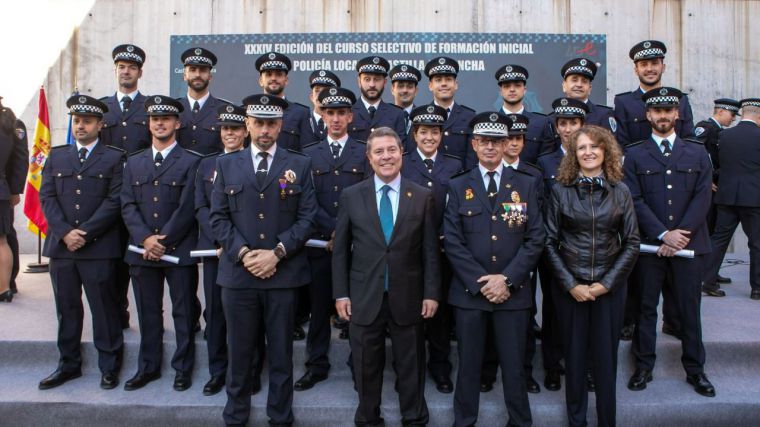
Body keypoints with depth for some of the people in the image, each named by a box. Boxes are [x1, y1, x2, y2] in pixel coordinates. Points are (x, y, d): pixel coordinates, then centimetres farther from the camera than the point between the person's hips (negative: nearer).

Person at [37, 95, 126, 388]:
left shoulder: (114, 158, 2)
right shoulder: (56, 156, 14)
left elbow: (114, 201, -6)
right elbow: (47, 197, 6)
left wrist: (84, 233, -13)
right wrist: (65, 232, -9)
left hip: (99, 248, -4)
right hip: (61, 246, 4)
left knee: (105, 309, 2)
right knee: (67, 309, 12)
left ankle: (109, 367, 13)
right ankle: (69, 365, 25)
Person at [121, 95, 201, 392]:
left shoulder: (191, 162, 0)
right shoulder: (134, 163, 13)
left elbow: (187, 208, -8)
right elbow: (128, 206, 5)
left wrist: (163, 241, -13)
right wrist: (145, 239, -10)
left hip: (179, 251, -3)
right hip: (142, 252, 4)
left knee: (184, 312, 5)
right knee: (148, 312, 12)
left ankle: (183, 368, 18)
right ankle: (148, 367, 26)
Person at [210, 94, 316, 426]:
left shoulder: (300, 165, 5)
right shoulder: (226, 164, 10)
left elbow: (307, 217, -1)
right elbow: (218, 217, 4)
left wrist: (277, 253, -12)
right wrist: (243, 253, -9)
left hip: (283, 272, -1)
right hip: (237, 272, 1)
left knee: (281, 352, 9)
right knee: (239, 351, 10)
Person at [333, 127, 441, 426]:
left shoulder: (423, 197, 0)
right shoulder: (351, 196, 1)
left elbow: (430, 250, 1)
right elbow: (340, 249, 3)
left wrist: (431, 293, -3)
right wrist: (340, 293, -1)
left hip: (408, 298, 0)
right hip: (364, 297, 0)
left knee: (410, 365, 13)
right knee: (366, 366, 14)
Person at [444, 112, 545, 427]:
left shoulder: (526, 185, 6)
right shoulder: (458, 187, 5)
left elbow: (535, 238, 0)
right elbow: (452, 241, -2)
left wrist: (507, 278, -10)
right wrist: (480, 282, -10)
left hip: (513, 291, 0)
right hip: (469, 291, 0)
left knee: (514, 366, 8)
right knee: (468, 365, 9)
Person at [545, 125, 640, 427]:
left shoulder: (620, 192, 2)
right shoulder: (560, 190, -1)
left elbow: (632, 243, 1)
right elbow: (550, 242, -2)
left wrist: (607, 283, -7)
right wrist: (570, 284, -8)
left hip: (610, 286, 1)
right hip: (569, 286, -1)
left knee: (606, 357, 7)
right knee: (575, 356, 9)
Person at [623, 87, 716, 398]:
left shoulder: (697, 153, 9)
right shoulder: (634, 156, 4)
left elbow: (702, 198, 1)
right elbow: (635, 201, -4)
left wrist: (681, 235, -11)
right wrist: (664, 235, -13)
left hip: (689, 242, 1)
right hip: (649, 244, -1)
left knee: (689, 308, 9)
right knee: (646, 307, 6)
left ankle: (695, 369, 22)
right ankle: (644, 366, 18)